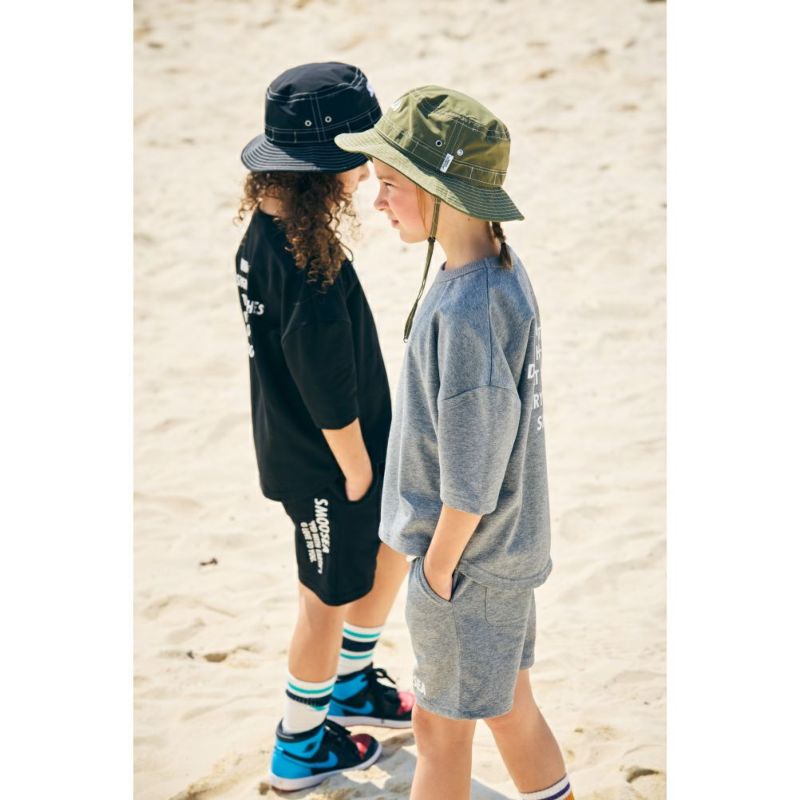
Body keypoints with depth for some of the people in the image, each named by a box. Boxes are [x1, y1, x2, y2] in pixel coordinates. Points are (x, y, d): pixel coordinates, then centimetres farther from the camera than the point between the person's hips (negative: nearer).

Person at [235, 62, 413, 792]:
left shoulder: (263, 232, -4)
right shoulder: (309, 271, -34)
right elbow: (333, 397, -27)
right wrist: (358, 475, -12)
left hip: (294, 449, 9)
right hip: (324, 469, -9)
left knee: (395, 549, 26)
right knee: (330, 601, 12)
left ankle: (350, 684, 45)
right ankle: (300, 747, 32)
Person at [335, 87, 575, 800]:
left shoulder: (465, 313, -31)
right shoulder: (505, 267, -2)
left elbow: (470, 480, -27)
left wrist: (437, 566, -11)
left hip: (469, 555, -8)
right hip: (511, 541, 8)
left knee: (441, 728, 12)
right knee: (510, 706, 23)